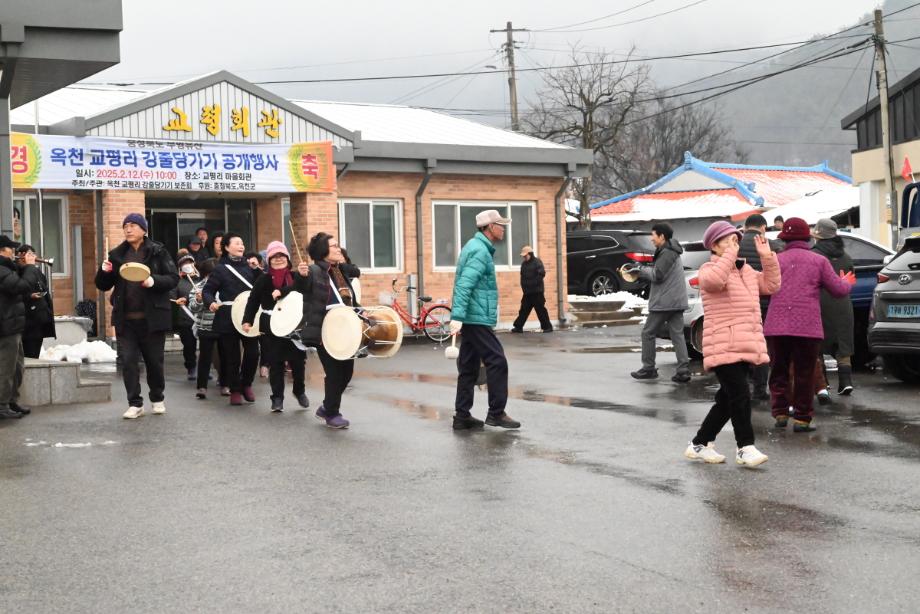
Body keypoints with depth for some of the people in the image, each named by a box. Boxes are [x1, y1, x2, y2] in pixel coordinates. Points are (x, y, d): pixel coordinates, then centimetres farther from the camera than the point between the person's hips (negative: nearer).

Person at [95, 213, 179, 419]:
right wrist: (104, 271, -9)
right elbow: (103, 286, 12)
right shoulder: (117, 254, 8)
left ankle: (157, 399, 27)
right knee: (128, 361, -1)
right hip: (125, 319, 3)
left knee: (154, 360, 8)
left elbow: (173, 278, -5)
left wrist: (154, 281, -23)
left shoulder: (158, 252, -2)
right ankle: (135, 404, 6)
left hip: (152, 317, -3)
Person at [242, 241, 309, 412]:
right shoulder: (263, 280, 3)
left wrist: (281, 292, -29)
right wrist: (247, 321, -7)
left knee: (298, 360, 4)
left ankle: (299, 391, 28)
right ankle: (277, 398, 13)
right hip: (270, 328, 0)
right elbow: (253, 301, 3)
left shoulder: (296, 277, 1)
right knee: (275, 363, 2)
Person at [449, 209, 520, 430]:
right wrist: (457, 316, -29)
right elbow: (465, 285, -23)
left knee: (469, 367, 10)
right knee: (497, 362, -7)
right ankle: (496, 413, -3)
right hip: (477, 319, -10)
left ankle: (462, 416, 12)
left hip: (471, 318, 10)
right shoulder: (480, 251, -14)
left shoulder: (475, 247, 18)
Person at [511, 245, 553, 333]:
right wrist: (524, 286, 5)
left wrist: (533, 284, -18)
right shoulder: (524, 264, 14)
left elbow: (542, 274, -19)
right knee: (524, 309, 9)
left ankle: (547, 327, 4)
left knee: (540, 310, -4)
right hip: (527, 292, 7)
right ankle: (518, 327, 12)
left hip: (537, 292, -7)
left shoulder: (537, 262, -9)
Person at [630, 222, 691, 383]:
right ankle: (683, 371, -3)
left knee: (648, 333, 3)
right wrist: (641, 271, 10)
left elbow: (657, 275, -18)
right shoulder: (671, 251, 19)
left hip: (664, 302, -9)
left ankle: (648, 368, 8)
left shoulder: (666, 253, -13)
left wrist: (641, 270, -3)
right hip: (676, 302, 9)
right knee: (678, 335, 3)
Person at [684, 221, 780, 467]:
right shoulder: (710, 269, -7)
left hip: (746, 348, 9)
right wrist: (730, 254, -25)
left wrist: (767, 257, 9)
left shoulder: (746, 270, 20)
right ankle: (745, 448, -6)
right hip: (723, 349, -9)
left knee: (727, 400, 12)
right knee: (740, 396, -14)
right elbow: (713, 280, -31)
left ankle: (700, 444, 22)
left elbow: (771, 285, 18)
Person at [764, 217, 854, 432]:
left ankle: (780, 412, 9)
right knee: (804, 374, 6)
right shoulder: (819, 261, 3)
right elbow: (838, 290, 3)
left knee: (778, 371, 14)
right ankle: (802, 418, 8)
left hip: (776, 326, 1)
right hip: (808, 326, -1)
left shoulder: (776, 260, 5)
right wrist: (847, 283, 25)